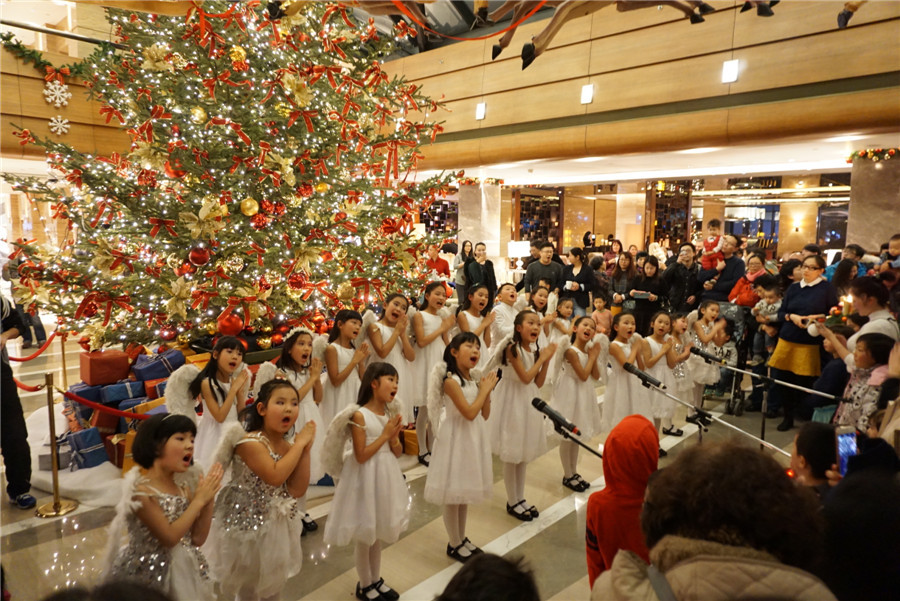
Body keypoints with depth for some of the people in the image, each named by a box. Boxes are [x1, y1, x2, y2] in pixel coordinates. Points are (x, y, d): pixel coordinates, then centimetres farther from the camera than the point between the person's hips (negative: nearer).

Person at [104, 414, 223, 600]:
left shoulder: (184, 489, 0)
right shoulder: (141, 490, -19)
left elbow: (198, 539, 0)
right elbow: (169, 538, -22)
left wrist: (209, 500, -11)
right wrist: (199, 500, -19)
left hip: (183, 571, 6)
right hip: (151, 574, -6)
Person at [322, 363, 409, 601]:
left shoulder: (391, 413, 0)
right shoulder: (360, 415, -19)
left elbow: (398, 452, 5)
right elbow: (361, 456, -21)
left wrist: (394, 436, -14)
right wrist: (385, 434, -20)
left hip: (385, 477, 7)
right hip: (366, 479, -6)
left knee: (378, 533, 21)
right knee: (365, 536, 11)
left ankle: (376, 580, 38)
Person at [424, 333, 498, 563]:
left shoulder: (473, 379, 7)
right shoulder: (451, 380, -19)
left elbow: (485, 415, 7)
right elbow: (469, 413, -25)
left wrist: (487, 390, -5)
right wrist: (485, 389, -16)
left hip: (474, 438, 8)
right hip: (457, 439, -8)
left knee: (465, 491, 19)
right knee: (453, 494, 5)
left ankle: (462, 539, 33)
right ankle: (454, 544, 20)